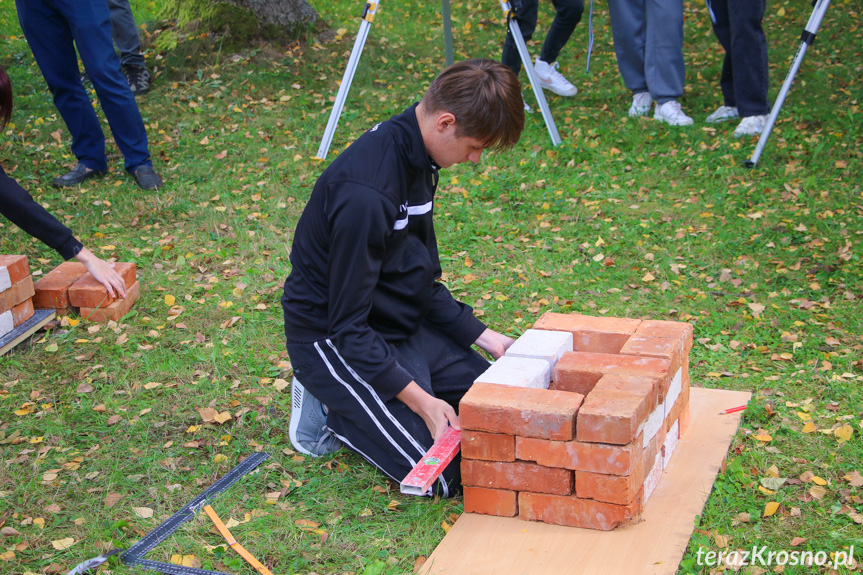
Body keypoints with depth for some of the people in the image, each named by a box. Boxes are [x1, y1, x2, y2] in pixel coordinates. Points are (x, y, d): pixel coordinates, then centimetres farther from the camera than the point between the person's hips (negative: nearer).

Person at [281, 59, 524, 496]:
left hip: (404, 325, 9)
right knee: (447, 470, -16)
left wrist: (482, 336, 5)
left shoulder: (416, 156, -1)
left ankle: (353, 399, 14)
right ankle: (331, 410, 4)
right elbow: (347, 326, -26)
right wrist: (421, 401, -27)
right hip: (334, 341, -9)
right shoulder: (366, 193, -31)